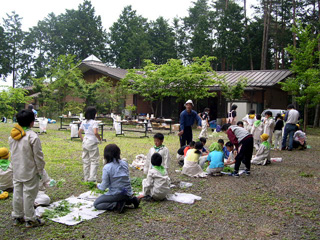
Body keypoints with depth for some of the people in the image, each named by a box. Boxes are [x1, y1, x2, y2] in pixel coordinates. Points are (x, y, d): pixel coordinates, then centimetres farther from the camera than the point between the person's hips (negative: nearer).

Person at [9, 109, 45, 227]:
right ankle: (30, 219, 11)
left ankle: (17, 217, 27)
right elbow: (38, 156, -15)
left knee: (17, 193, 15)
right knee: (29, 194, 2)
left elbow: (12, 152, 12)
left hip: (16, 171, 7)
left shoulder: (12, 136, 3)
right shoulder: (32, 136, -19)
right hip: (30, 172, -7)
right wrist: (40, 170, -4)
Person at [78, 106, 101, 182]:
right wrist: (99, 138, -10)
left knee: (85, 161, 13)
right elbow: (95, 133, -26)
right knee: (94, 161, 1)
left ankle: (86, 178, 21)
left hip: (85, 142, 7)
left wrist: (83, 139, 17)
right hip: (92, 143, -7)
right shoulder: (94, 122, -14)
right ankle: (92, 178, -3)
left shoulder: (83, 122, 8)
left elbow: (79, 132, 10)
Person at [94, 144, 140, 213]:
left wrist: (98, 185, 10)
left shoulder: (107, 167, -17)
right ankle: (131, 200, 9)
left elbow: (103, 187, -12)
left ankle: (117, 205, -9)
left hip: (115, 195, -6)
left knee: (96, 204, 11)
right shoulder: (125, 163, -2)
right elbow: (125, 179, 8)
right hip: (128, 194, 6)